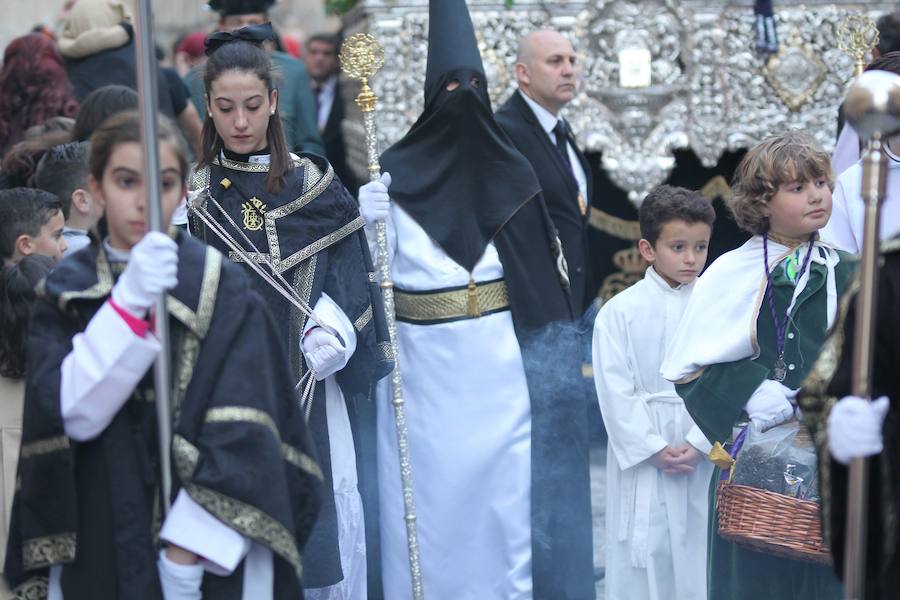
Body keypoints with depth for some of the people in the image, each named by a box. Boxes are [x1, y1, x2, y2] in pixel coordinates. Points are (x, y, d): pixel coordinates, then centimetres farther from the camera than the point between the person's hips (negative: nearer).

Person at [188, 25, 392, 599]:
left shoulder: (315, 184, 5)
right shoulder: (192, 193, 5)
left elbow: (350, 274, 2)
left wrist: (336, 331, -15)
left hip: (314, 385, 1)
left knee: (333, 518, -2)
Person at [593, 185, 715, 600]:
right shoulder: (620, 312, -3)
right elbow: (614, 388, -6)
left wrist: (699, 443, -13)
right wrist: (653, 447, -11)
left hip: (703, 451, 1)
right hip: (641, 451, -1)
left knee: (697, 546, 5)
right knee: (642, 547, 3)